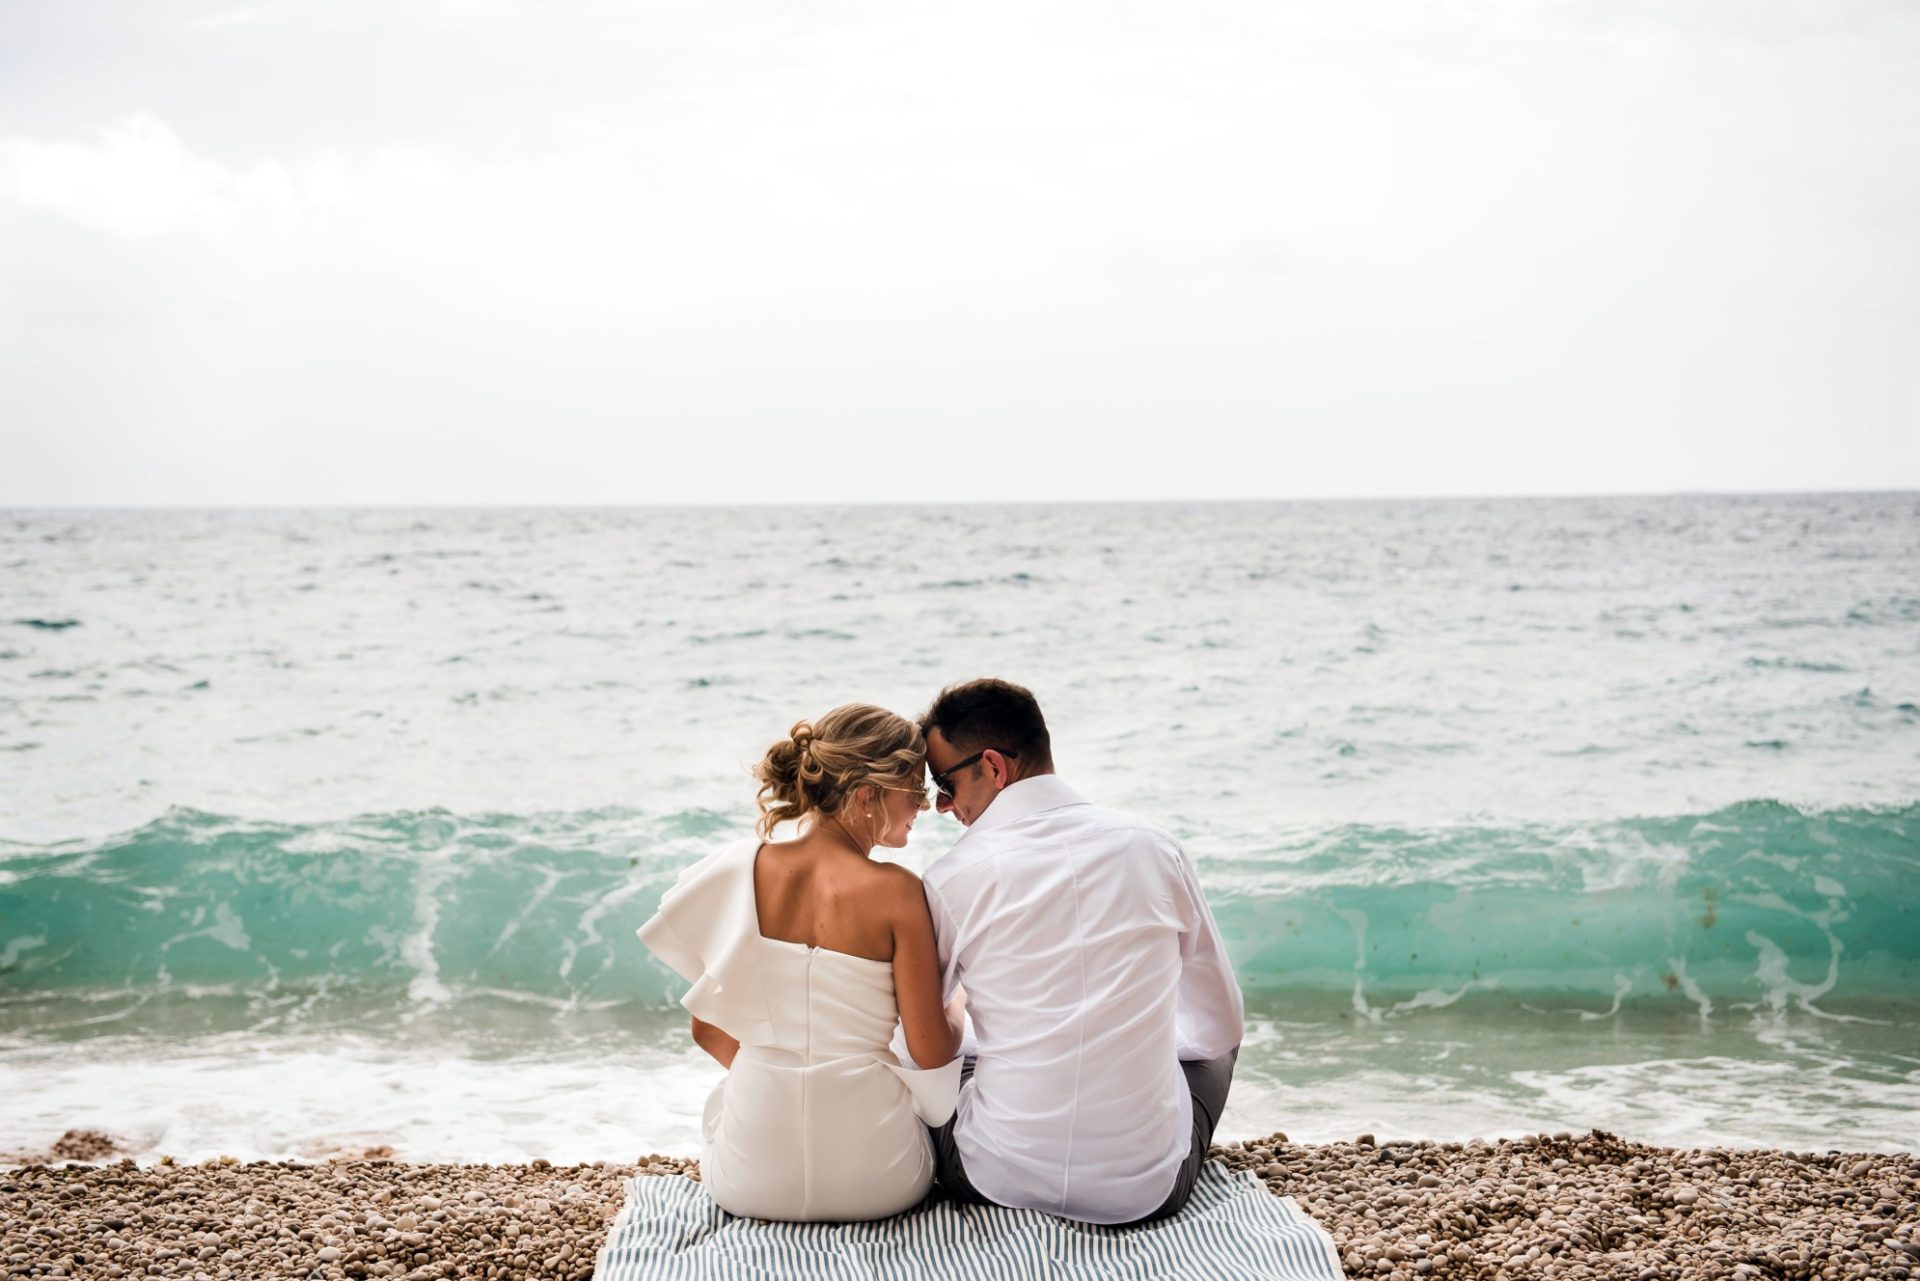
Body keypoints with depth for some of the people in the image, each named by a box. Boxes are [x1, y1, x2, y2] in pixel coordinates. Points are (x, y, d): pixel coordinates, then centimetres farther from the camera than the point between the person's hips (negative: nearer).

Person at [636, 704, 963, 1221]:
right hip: (871, 1179, -2)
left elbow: (708, 1029, 4)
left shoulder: (743, 868, -4)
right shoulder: (894, 891, -14)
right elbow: (931, 1053, -10)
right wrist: (956, 1015, 13)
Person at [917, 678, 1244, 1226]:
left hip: (1002, 1179, -1)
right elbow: (1222, 1021, 8)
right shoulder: (1158, 850, -3)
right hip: (1149, 1187, 1)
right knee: (1213, 1045, 32)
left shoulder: (954, 877, -9)